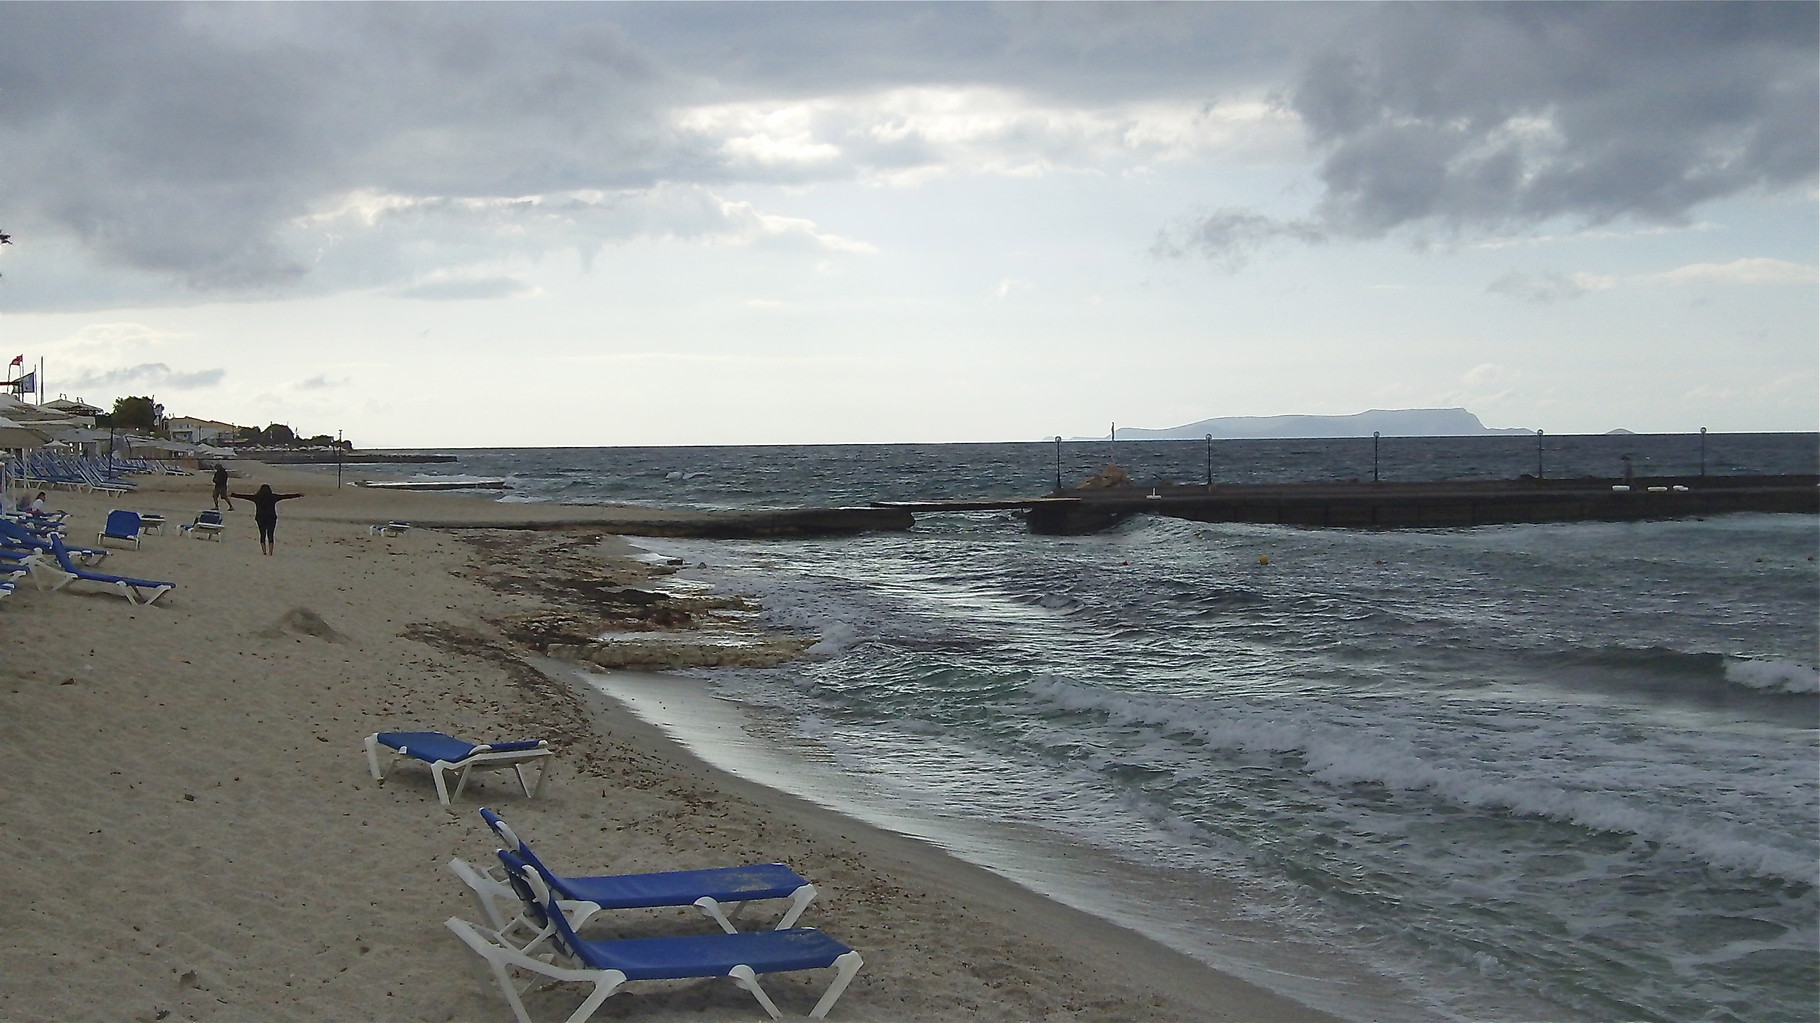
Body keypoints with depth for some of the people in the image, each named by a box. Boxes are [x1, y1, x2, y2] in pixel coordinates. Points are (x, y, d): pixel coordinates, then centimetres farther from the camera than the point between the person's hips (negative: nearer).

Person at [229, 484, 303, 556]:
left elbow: (243, 496, 6)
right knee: (270, 535, 5)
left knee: (262, 535, 11)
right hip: (272, 518, -1)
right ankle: (270, 551, 1)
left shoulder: (256, 497, 0)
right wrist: (298, 495, 10)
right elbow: (286, 496, 3)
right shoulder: (273, 497, -1)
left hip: (260, 519, 1)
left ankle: (264, 551, 9)